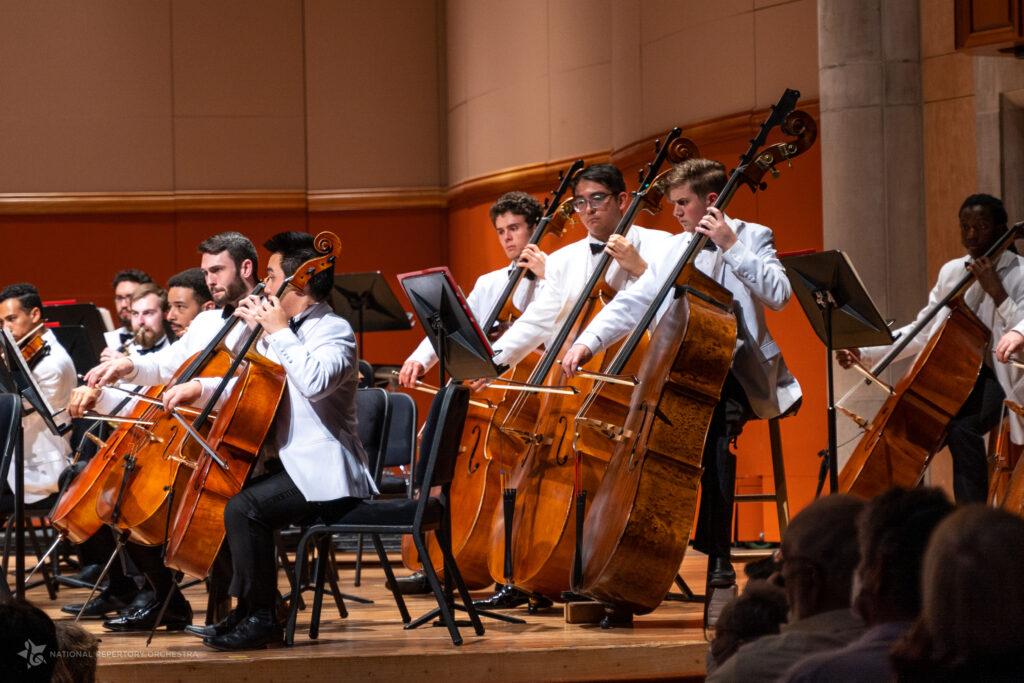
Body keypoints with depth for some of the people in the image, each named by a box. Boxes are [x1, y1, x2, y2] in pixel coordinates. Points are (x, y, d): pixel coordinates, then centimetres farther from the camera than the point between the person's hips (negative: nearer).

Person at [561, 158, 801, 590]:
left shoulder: (752, 237, 1)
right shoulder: (675, 250, 17)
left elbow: (778, 295, -15)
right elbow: (634, 303, 10)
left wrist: (732, 247, -19)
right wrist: (588, 343, -3)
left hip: (736, 373, -6)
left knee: (714, 424, -32)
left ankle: (718, 555, -24)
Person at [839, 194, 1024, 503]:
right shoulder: (951, 272, 10)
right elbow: (922, 332, 13)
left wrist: (997, 292, -27)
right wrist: (865, 353, 3)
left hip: (998, 378, -6)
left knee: (962, 430, -31)